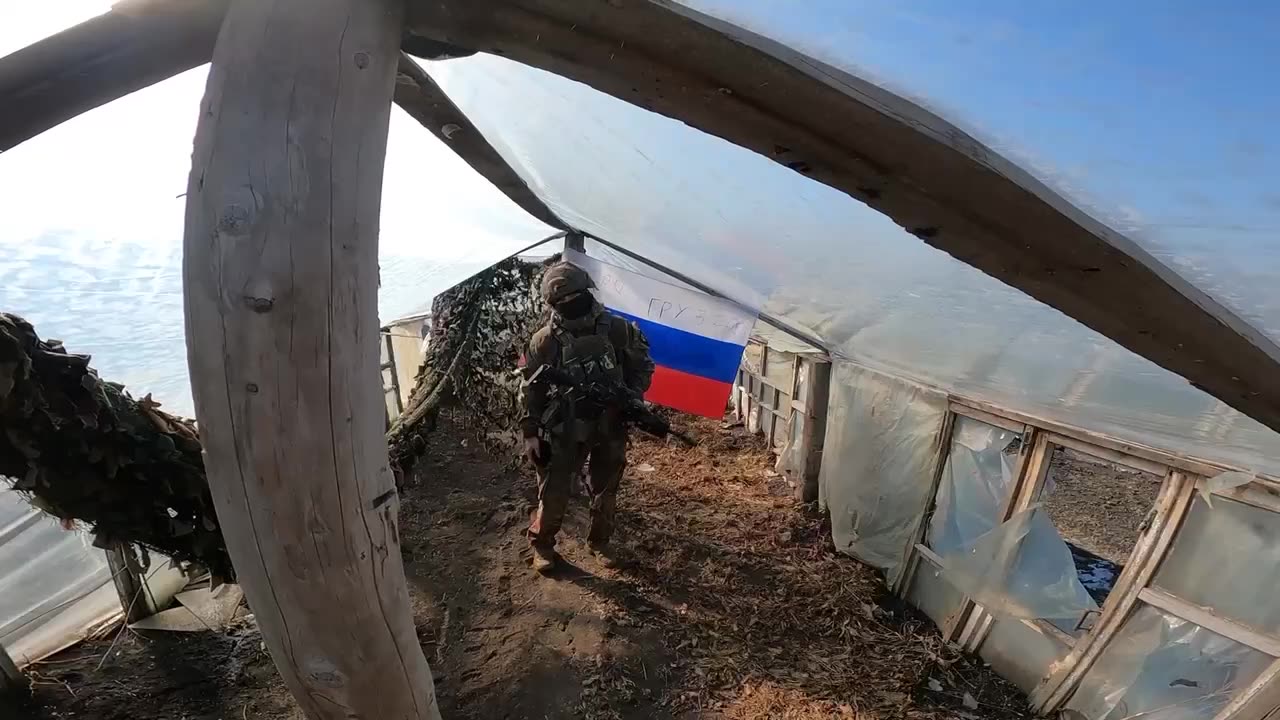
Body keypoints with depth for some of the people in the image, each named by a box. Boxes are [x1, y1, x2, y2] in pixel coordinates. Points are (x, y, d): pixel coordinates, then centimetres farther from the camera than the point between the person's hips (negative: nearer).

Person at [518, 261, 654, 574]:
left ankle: (599, 542, 42)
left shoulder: (619, 330, -10)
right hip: (564, 432, -2)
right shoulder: (544, 341, -13)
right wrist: (530, 434, -7)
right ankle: (541, 544, 35)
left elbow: (643, 366, 4)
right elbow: (530, 390, -5)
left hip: (610, 428, 2)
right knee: (554, 494, 8)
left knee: (605, 492, 17)